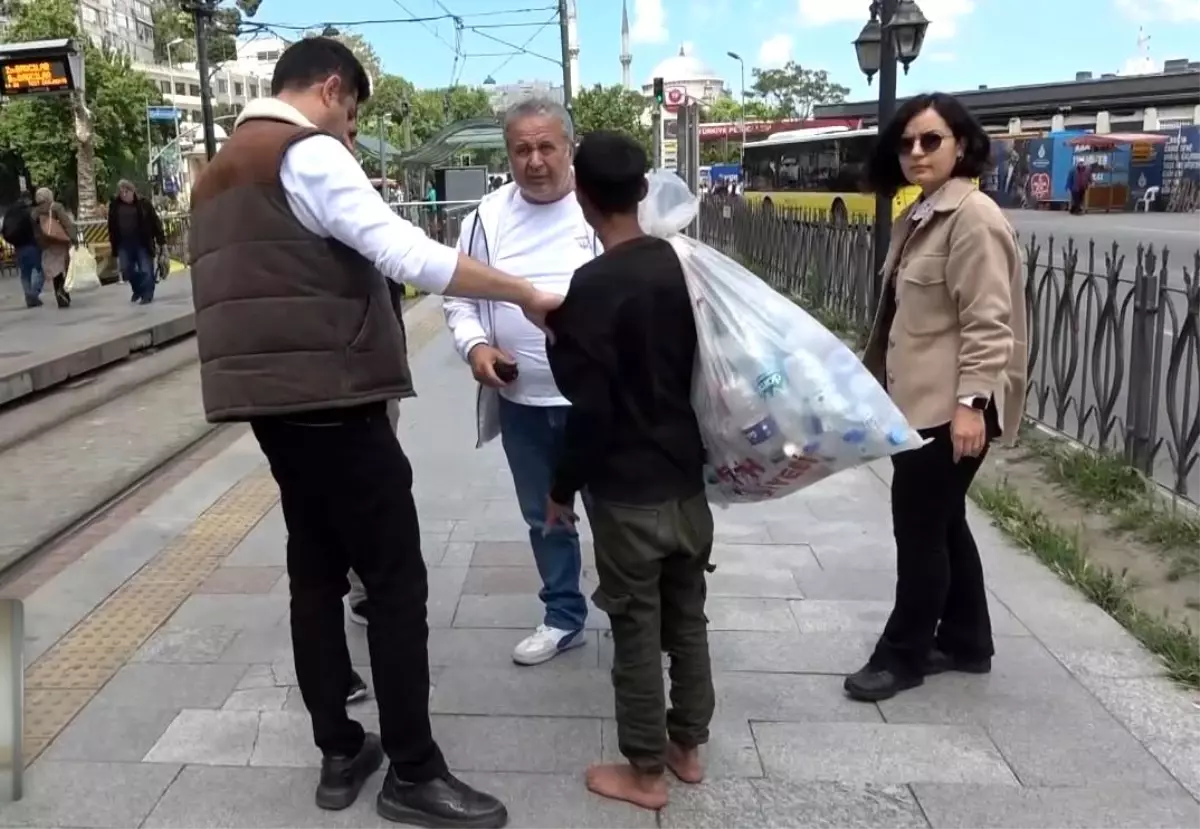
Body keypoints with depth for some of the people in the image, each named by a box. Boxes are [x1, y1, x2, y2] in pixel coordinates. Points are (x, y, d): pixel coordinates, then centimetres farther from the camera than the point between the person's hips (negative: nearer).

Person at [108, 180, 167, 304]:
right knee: (126, 270, 5)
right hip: (124, 244, 3)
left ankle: (147, 294, 7)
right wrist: (114, 245, 4)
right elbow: (112, 226, 7)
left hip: (143, 242, -3)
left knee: (146, 270, -3)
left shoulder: (143, 203, -4)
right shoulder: (114, 206, 4)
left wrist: (161, 241, -8)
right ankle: (137, 289, 28)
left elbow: (155, 222, -4)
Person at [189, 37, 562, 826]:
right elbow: (409, 255, -21)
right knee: (397, 581, -3)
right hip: (330, 399, -9)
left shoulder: (221, 173, 20)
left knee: (317, 571, 13)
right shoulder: (308, 155, -11)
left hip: (272, 399, 10)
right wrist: (527, 293, -16)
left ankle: (339, 753, 20)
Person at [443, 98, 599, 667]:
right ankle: (563, 617, 35)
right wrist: (475, 345, -9)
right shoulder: (487, 218, 3)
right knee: (542, 515, 17)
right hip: (520, 399, 4)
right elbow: (460, 296, 9)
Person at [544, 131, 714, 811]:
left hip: (628, 488, -6)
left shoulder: (592, 288, -19)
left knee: (637, 628, 6)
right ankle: (688, 745, 32)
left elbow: (590, 409, -19)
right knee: (688, 616, 17)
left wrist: (563, 488, -7)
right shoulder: (682, 264, 1)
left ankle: (645, 771, 20)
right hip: (687, 474, 7)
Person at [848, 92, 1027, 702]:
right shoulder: (918, 216, 13)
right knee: (942, 522, 16)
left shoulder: (974, 218, -15)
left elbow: (987, 324, -20)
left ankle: (903, 655, 15)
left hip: (950, 406, -10)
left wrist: (971, 403, -24)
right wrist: (880, 385, 21)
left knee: (919, 527, 0)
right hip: (919, 400, 10)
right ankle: (965, 642, 30)